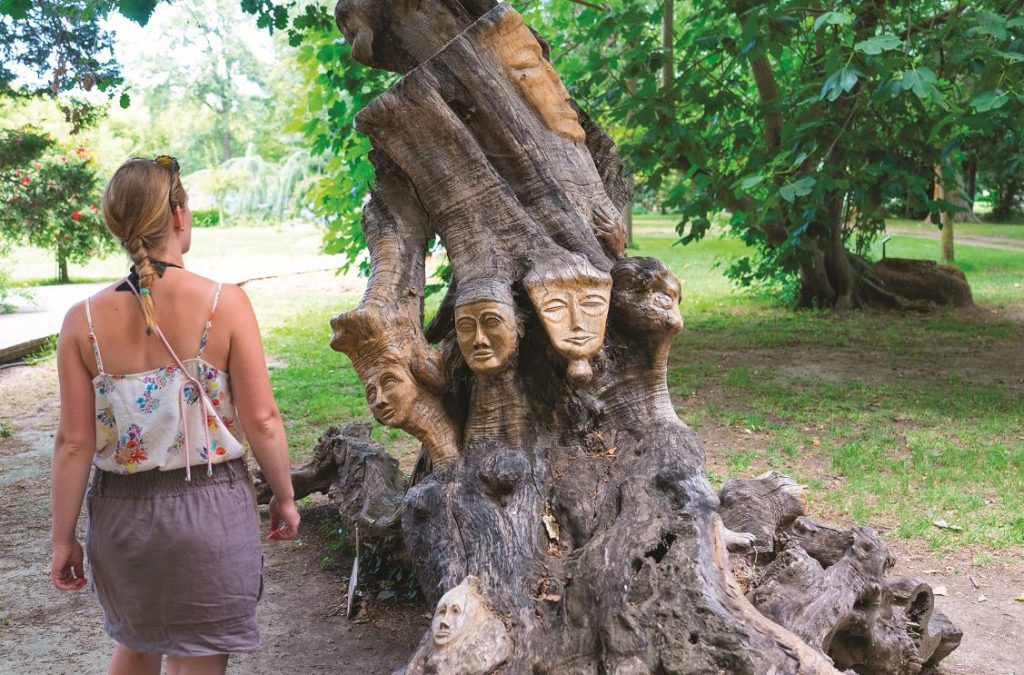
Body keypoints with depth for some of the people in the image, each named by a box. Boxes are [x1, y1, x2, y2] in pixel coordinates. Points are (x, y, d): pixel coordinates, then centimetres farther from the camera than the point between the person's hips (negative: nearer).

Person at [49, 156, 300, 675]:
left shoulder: (84, 320, -7)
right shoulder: (224, 304, -14)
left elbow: (74, 442, -6)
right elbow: (261, 421, -12)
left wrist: (63, 537, 5)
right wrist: (285, 496, 3)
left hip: (122, 513, 3)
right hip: (209, 510, -3)